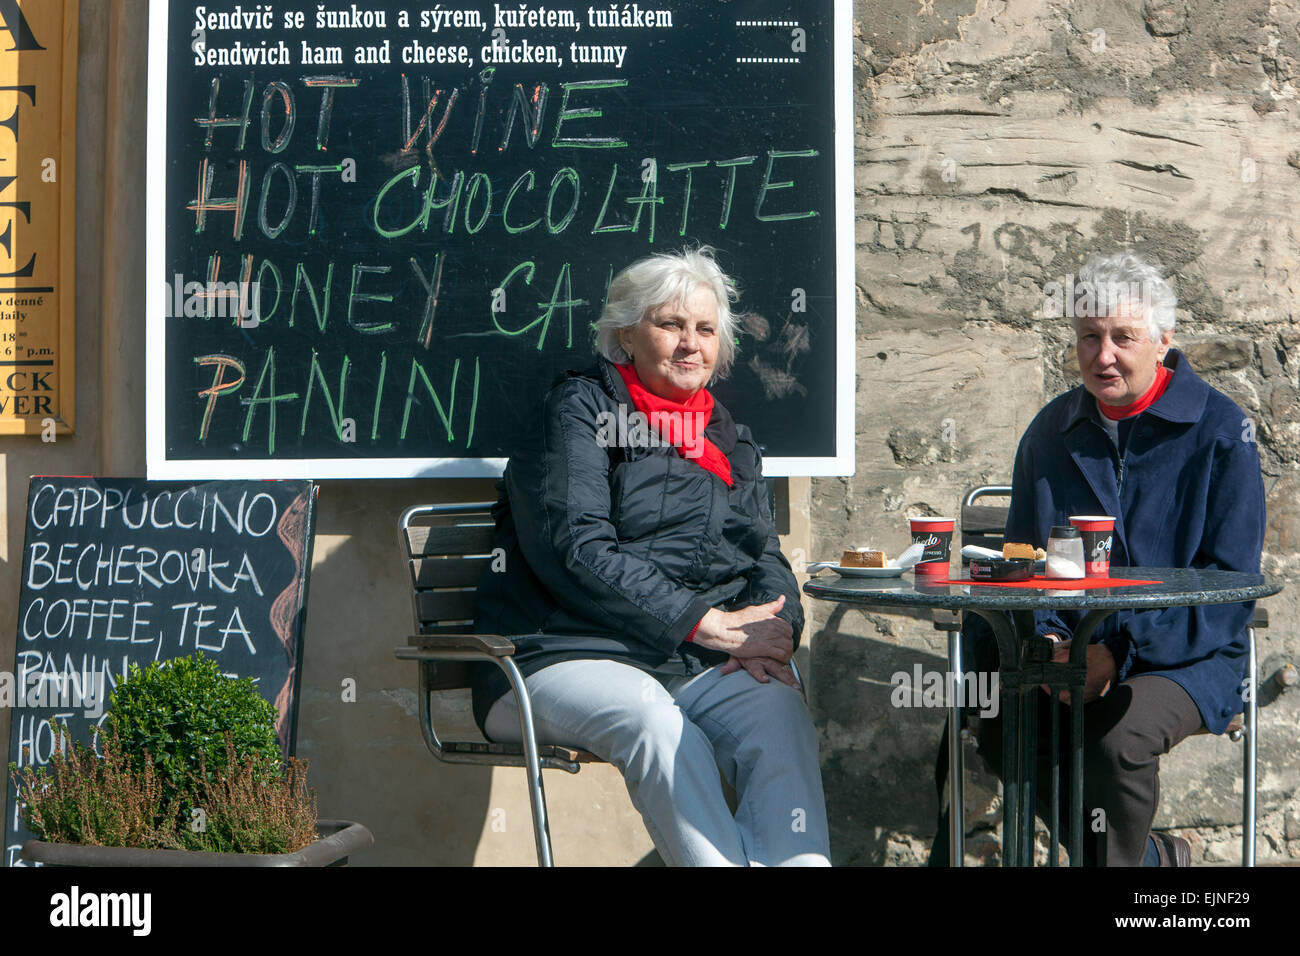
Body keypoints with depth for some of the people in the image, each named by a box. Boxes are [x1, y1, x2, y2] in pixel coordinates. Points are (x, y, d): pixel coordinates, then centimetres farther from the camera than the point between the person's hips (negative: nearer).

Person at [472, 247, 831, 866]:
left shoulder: (729, 439, 23)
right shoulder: (579, 411, 4)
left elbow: (766, 558, 20)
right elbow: (573, 549, -9)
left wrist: (770, 632, -6)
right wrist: (706, 623, -14)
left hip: (699, 664, 5)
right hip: (569, 657, -4)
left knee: (778, 710, -28)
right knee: (650, 718, -37)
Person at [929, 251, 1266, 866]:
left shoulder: (1220, 430, -3)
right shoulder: (1052, 430, 11)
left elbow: (1231, 583, -7)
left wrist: (1121, 651, -20)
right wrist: (1045, 638, -9)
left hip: (1189, 655, -4)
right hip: (1070, 649, 4)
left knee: (1118, 736, -34)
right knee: (998, 723, -25)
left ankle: (1117, 856, -6)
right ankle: (1150, 857, -7)